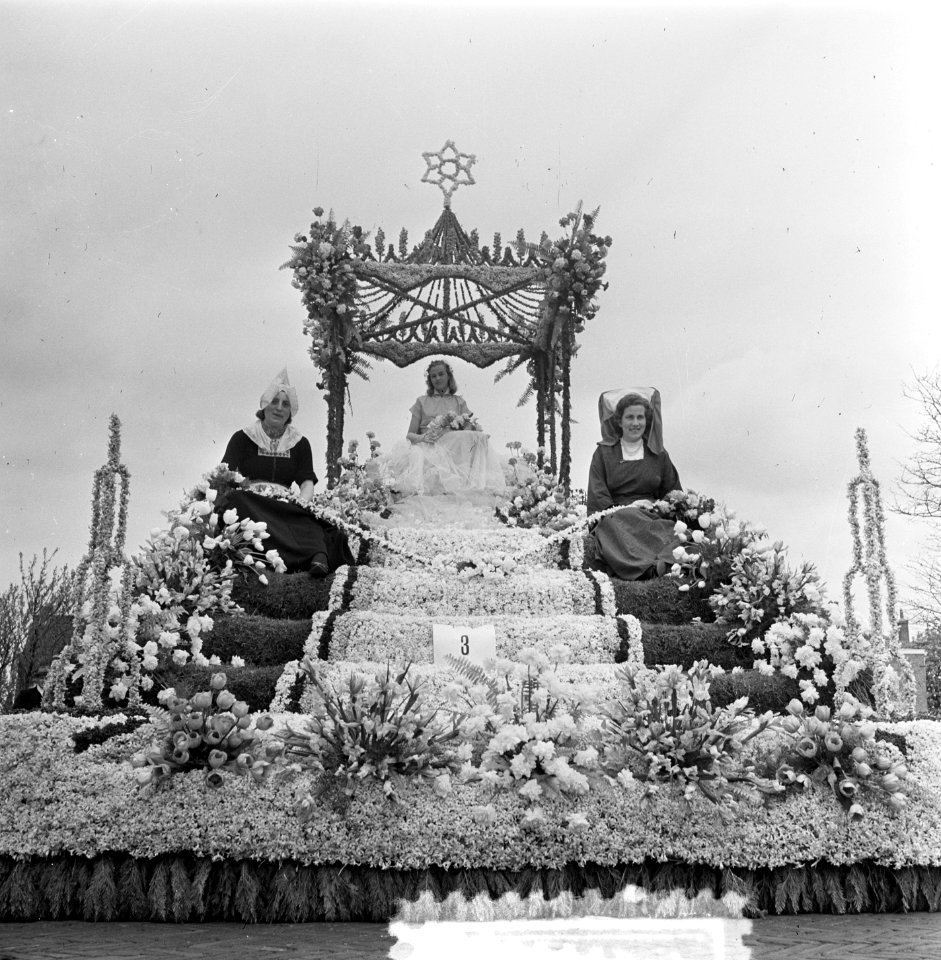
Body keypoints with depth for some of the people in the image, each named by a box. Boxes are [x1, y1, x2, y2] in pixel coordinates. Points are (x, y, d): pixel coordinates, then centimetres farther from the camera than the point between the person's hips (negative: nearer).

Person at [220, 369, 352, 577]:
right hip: (250, 504, -2)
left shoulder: (300, 443, 19)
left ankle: (317, 556, -62)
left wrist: (301, 502, -16)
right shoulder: (242, 438, 14)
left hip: (287, 506, 2)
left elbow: (307, 483, 6)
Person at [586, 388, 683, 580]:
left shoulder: (659, 455, 21)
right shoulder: (604, 453, 14)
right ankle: (654, 565, -59)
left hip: (652, 517, 2)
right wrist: (628, 507, -12)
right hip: (614, 517, -2)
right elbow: (597, 498, 5)